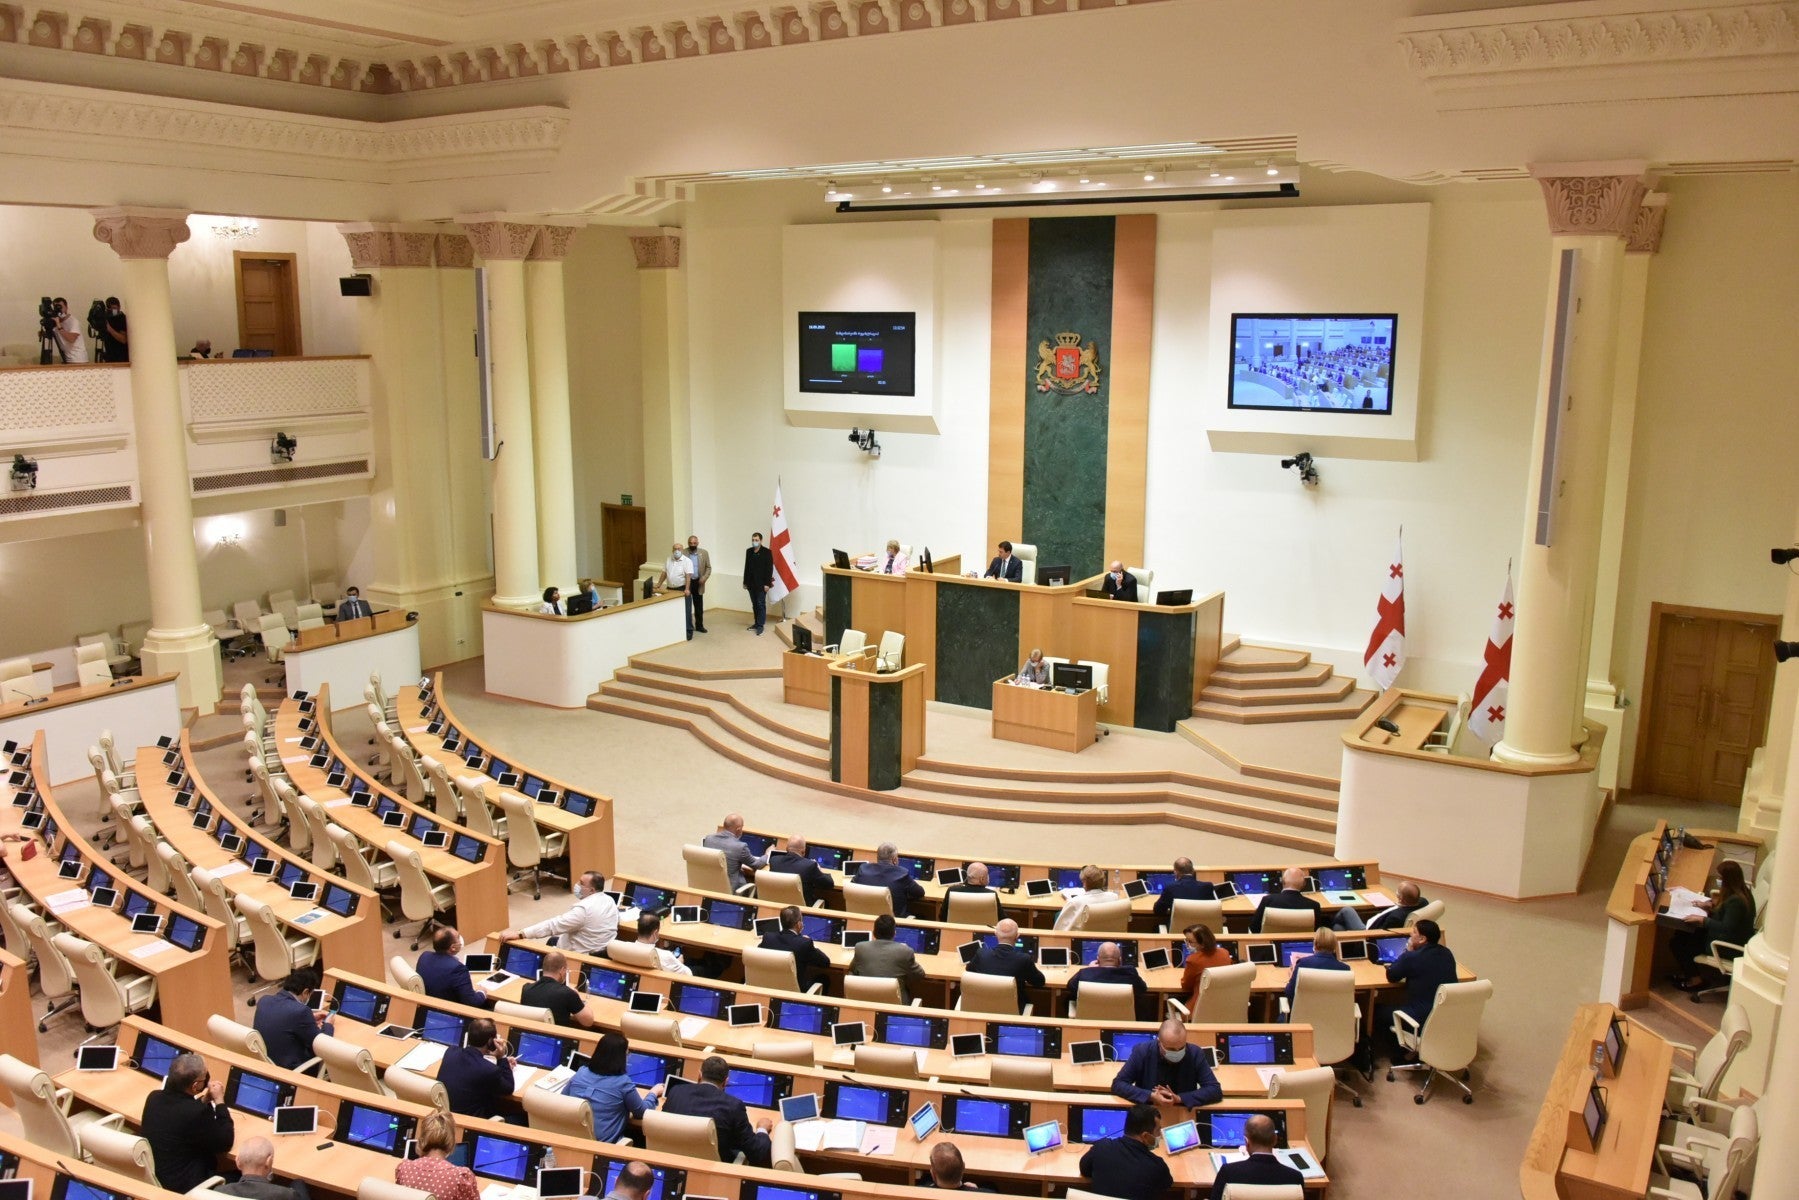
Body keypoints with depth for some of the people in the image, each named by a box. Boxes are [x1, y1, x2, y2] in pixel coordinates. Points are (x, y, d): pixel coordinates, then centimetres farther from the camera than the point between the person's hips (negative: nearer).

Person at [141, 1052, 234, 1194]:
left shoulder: (154, 1097, -7)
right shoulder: (197, 1113, -29)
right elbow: (224, 1144, -11)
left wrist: (205, 1099, 6)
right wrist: (219, 1101, -7)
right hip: (181, 1187, -8)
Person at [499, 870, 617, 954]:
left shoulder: (584, 909, -27)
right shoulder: (609, 900, -1)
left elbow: (554, 925, -30)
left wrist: (519, 934, -32)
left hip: (586, 955, -8)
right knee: (552, 941, 23)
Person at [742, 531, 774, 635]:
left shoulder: (766, 552, -8)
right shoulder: (749, 551, 8)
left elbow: (770, 569, -10)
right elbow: (746, 567, 12)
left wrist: (767, 583, -15)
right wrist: (745, 582, 11)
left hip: (761, 583, -5)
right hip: (751, 583, 5)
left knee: (761, 604, -3)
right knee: (754, 604, 11)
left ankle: (760, 625, -1)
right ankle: (756, 623, 19)